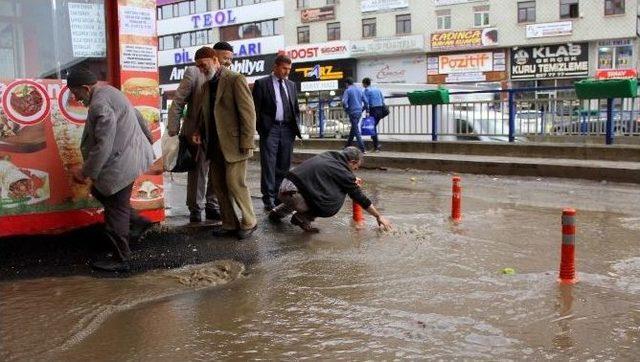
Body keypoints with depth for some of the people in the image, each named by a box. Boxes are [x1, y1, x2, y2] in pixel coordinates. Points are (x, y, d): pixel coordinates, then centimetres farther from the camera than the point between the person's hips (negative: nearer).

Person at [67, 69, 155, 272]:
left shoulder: (100, 104, -23)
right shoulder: (109, 92, 9)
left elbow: (103, 145, -27)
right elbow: (137, 116, 20)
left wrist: (86, 172, -19)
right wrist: (148, 139, 33)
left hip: (121, 163, -11)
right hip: (130, 155, 11)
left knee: (116, 211, 0)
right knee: (99, 191, 24)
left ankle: (121, 260, 11)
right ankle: (137, 221, 26)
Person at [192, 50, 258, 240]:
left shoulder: (236, 80, -8)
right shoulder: (206, 85, 15)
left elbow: (248, 112, -12)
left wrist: (247, 143, -17)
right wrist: (199, 132, 6)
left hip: (233, 143, -8)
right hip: (215, 144, 8)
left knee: (235, 183, -8)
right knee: (219, 185, 8)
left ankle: (248, 223, 8)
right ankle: (229, 224, 19)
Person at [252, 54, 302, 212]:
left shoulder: (291, 85, 15)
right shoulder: (261, 83, 0)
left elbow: (296, 108, 20)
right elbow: (256, 108, -2)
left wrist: (296, 126, 9)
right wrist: (261, 128, -8)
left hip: (287, 129, 5)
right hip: (270, 128, -5)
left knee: (284, 165, 6)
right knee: (268, 165, -6)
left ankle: (279, 195, 14)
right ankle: (269, 198, -3)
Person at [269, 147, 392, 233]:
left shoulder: (328, 155, 13)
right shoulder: (342, 172, -8)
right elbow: (360, 197, 0)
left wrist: (352, 182, 31)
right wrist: (378, 216, 11)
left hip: (284, 186, 9)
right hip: (291, 194, -9)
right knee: (333, 204, -9)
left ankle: (278, 212, 37)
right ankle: (302, 218, -3)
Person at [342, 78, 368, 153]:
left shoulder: (348, 91, -6)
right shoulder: (360, 90, 12)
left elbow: (344, 102, -17)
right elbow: (365, 101, 9)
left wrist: (347, 108, -1)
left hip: (352, 112, -6)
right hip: (359, 112, 7)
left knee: (356, 130, -5)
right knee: (353, 128, 18)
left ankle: (362, 149, -10)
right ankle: (348, 145, 29)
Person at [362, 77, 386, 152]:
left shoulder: (367, 90, -5)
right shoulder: (377, 89, 15)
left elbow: (366, 102, -12)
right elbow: (383, 99, 17)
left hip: (373, 110, -7)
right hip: (380, 109, 7)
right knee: (374, 126, 16)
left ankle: (376, 146, -5)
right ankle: (376, 144, 11)